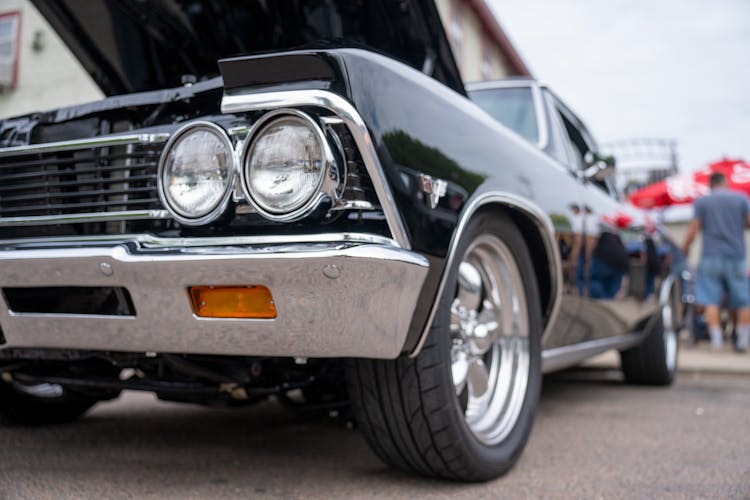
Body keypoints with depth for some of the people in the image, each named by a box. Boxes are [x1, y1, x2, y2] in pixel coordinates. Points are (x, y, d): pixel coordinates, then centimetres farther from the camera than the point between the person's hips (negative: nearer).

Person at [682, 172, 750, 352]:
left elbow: (693, 229, -1)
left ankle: (716, 339, -6)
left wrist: (684, 249, 11)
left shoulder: (701, 202, 3)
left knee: (711, 300, -1)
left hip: (711, 257, -1)